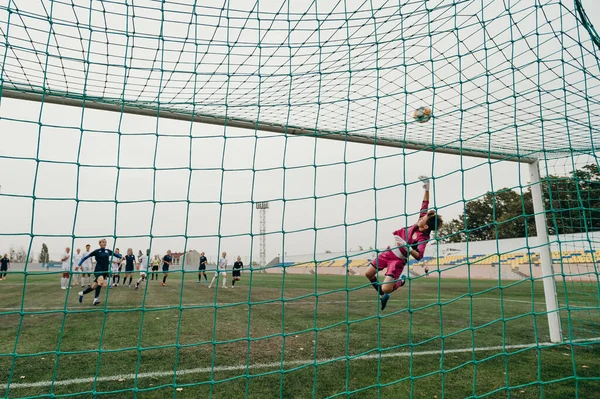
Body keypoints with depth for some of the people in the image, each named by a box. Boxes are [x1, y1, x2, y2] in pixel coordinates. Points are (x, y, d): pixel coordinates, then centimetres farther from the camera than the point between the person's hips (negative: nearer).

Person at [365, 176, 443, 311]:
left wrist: (406, 246, -46)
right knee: (368, 274, 6)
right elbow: (425, 205, -1)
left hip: (398, 260, -7)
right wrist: (426, 189, -8)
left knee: (385, 289, -18)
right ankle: (383, 294, 29)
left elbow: (418, 256, -35)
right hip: (389, 252, 7)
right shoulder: (420, 222, -6)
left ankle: (401, 281, 16)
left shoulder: (423, 238, -24)